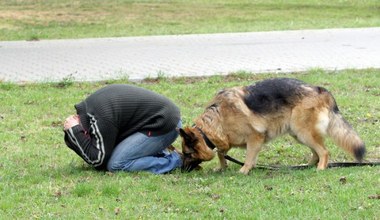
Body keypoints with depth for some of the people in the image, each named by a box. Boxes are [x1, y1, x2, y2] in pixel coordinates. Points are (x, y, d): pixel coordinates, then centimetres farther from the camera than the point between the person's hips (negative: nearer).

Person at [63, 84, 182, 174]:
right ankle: (163, 154, 12)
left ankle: (172, 162, -11)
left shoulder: (101, 118, -21)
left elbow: (98, 161, -16)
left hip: (164, 125, -10)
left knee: (115, 164, -14)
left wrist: (75, 132, -17)